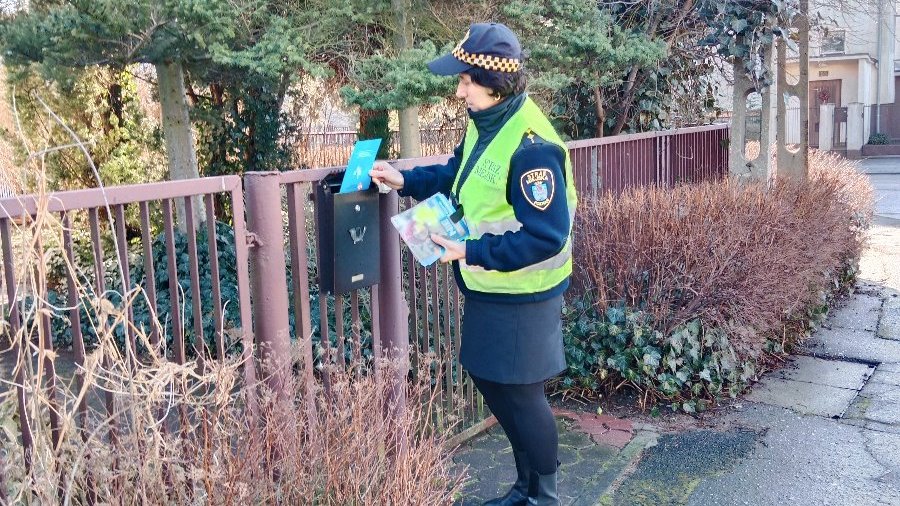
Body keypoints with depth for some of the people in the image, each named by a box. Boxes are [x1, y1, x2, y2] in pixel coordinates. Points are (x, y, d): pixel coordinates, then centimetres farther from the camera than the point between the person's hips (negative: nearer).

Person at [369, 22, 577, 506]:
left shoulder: (531, 146, -27)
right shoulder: (485, 124, 2)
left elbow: (545, 238, -29)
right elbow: (458, 174, 19)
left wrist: (470, 253, -28)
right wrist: (405, 180, 4)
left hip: (521, 296, -10)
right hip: (489, 289, 10)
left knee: (521, 394, 6)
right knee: (491, 382, 20)